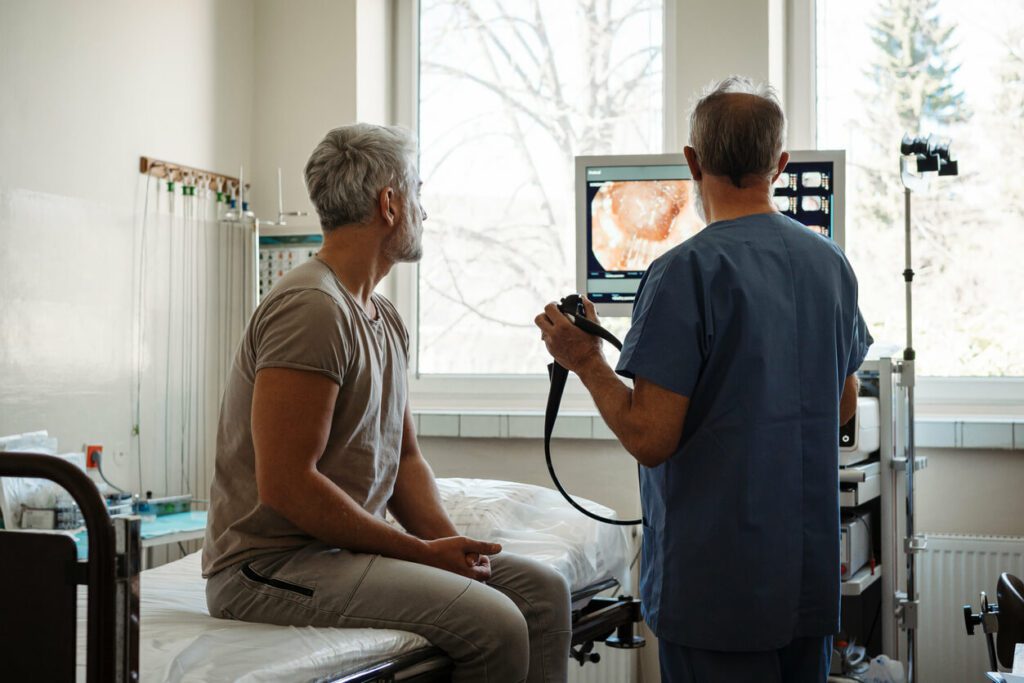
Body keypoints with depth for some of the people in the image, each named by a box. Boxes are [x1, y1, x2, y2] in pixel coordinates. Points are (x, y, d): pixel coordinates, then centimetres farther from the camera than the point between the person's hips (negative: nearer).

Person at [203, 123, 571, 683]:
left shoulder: (385, 319, 16)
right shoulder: (311, 307, -17)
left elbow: (404, 458, 19)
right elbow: (286, 485, -22)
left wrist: (451, 545, -1)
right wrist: (422, 552, -17)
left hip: (347, 547, 10)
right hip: (269, 566, -10)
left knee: (543, 590, 0)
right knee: (493, 624, -25)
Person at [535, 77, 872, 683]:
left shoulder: (688, 271, -18)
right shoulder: (831, 262, 4)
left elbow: (650, 439, -20)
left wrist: (586, 361, -5)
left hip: (717, 579, -6)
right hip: (813, 569, 7)